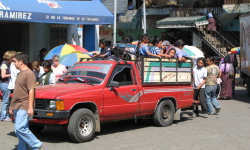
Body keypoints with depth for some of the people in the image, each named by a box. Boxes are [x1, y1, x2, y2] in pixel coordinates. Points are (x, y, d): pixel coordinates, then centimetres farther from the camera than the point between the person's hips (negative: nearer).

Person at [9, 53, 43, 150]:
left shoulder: (29, 73, -11)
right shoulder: (20, 74, 19)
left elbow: (31, 91, -17)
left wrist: (30, 107, -22)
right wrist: (12, 107, 22)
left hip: (24, 107, -9)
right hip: (17, 107, 9)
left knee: (20, 129, -15)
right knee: (22, 129, 10)